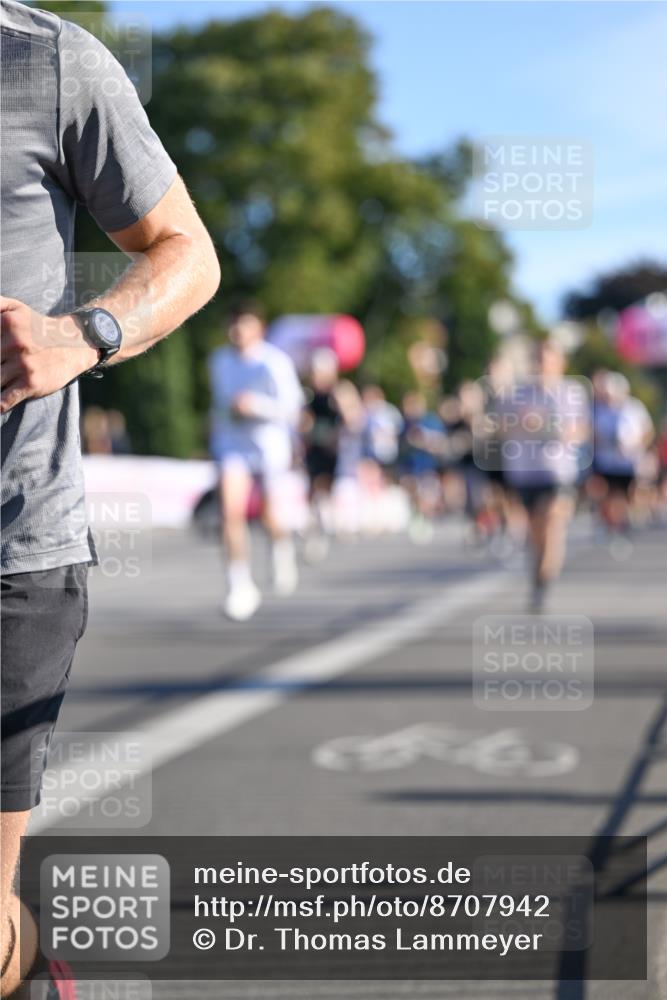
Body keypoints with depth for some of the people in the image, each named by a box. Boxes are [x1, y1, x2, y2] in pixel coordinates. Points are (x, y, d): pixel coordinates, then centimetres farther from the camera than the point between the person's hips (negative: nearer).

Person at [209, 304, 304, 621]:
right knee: (231, 509, -18)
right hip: (232, 443, 2)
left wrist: (258, 405, -23)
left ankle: (283, 549, 41)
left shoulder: (276, 361, -7)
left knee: (272, 517, 2)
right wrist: (216, 441, 24)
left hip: (269, 442, -2)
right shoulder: (219, 360, 8)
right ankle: (240, 586, -12)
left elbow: (291, 410, -8)